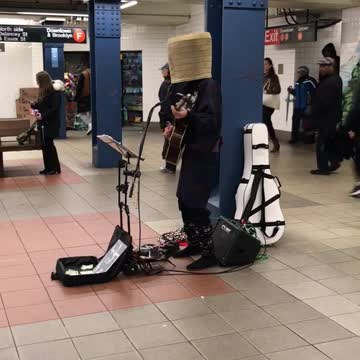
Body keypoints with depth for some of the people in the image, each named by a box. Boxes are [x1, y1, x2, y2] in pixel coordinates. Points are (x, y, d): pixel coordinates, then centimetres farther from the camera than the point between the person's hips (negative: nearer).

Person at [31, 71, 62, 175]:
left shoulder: (54, 92, -14)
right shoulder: (44, 91, 12)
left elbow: (54, 108, -20)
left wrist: (43, 116, -25)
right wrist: (33, 105, 2)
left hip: (51, 123, -8)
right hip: (44, 122, 8)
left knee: (48, 144, -6)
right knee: (45, 145, 9)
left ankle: (55, 168, 3)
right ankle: (48, 167, 16)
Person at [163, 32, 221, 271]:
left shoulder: (209, 86, -16)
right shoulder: (189, 86, 12)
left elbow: (212, 121, -25)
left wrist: (186, 116, -38)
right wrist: (174, 127, 5)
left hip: (205, 155, -10)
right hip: (192, 152, 10)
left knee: (195, 204, -9)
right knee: (184, 200, 15)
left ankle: (210, 253, 1)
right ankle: (194, 244, 28)